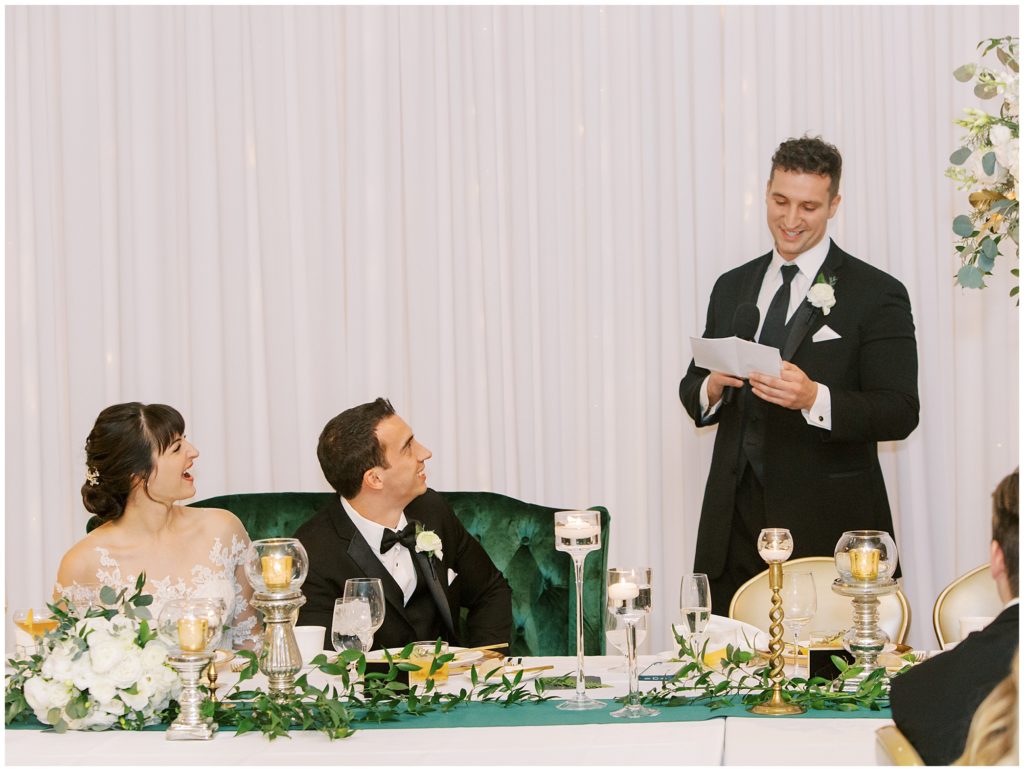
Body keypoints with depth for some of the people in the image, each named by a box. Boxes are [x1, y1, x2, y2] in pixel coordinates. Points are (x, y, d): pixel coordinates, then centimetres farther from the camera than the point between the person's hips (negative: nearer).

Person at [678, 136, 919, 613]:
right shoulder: (731, 288, 15)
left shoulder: (876, 295, -1)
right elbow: (691, 391, 18)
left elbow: (899, 413, -7)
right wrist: (712, 388, -6)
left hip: (827, 526, -4)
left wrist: (814, 398, -23)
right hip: (735, 520, 4)